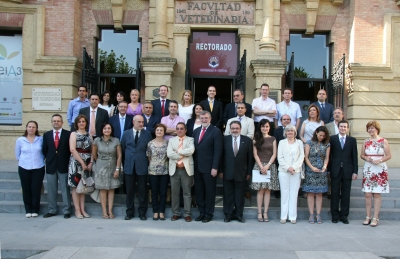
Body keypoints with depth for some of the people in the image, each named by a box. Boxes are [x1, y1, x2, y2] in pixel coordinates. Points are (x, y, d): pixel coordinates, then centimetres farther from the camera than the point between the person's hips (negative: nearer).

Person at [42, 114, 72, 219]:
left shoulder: (68, 134, 0)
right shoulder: (46, 134, 10)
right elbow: (44, 150, 12)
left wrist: (67, 161, -4)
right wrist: (49, 159, 4)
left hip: (63, 166, -3)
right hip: (50, 166, 3)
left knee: (65, 189, 2)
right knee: (51, 190, 9)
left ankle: (66, 211, 8)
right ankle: (51, 210, 18)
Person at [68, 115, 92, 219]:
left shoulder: (89, 135, 10)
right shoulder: (74, 134, 0)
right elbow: (72, 149, -11)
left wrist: (91, 162, -8)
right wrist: (82, 162, -15)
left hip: (87, 163, 4)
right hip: (76, 162, -4)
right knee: (76, 186, 0)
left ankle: (82, 210, 12)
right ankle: (77, 210, 5)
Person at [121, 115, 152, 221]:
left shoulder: (147, 134, 3)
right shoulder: (126, 133, 8)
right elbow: (123, 148, 13)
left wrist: (147, 161, 0)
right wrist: (128, 157, 9)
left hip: (142, 166, -1)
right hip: (129, 166, 1)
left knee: (142, 190, 3)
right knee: (129, 190, 7)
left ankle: (142, 212, 14)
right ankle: (129, 212, 18)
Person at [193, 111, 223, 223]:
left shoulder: (216, 131, -6)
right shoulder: (196, 131, 13)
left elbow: (218, 151, -11)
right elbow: (194, 148, 12)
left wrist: (215, 167, -16)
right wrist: (193, 165, 5)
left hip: (209, 167, -5)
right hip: (197, 167, 6)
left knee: (210, 191, 5)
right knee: (199, 191, 10)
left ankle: (208, 214, 16)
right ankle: (201, 212, 21)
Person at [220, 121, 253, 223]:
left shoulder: (247, 140, 2)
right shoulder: (225, 139, 2)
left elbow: (250, 158, 2)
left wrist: (249, 172, 0)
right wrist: (221, 171, -2)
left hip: (241, 173, 0)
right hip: (227, 172, 0)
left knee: (240, 195, 8)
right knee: (228, 194, 6)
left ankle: (239, 214, 18)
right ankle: (228, 214, 17)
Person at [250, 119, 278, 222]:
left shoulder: (273, 139, 11)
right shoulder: (256, 139, 7)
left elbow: (274, 154, 5)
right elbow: (255, 154, 2)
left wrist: (267, 165, -8)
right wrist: (261, 166, -10)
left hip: (270, 166, 1)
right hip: (259, 165, -1)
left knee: (267, 190, 0)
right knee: (260, 190, -3)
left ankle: (265, 213, 3)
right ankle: (259, 213, -1)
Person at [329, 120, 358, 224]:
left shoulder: (352, 140, 9)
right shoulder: (332, 139, 5)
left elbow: (354, 157, 7)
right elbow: (329, 155, 3)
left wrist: (355, 171, 1)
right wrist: (328, 169, -2)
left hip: (348, 171, 1)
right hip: (335, 171, -1)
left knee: (346, 194, 5)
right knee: (335, 193, 3)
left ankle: (344, 215, 13)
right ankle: (335, 215, 11)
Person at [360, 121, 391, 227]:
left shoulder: (383, 141, -1)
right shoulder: (366, 142, 9)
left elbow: (389, 156, 0)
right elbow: (361, 155, 14)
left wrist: (380, 160, -16)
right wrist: (366, 158, -7)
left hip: (380, 170, -3)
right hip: (368, 170, 3)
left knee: (377, 194, -1)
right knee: (367, 194, 2)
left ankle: (375, 218, 5)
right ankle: (368, 217, 10)